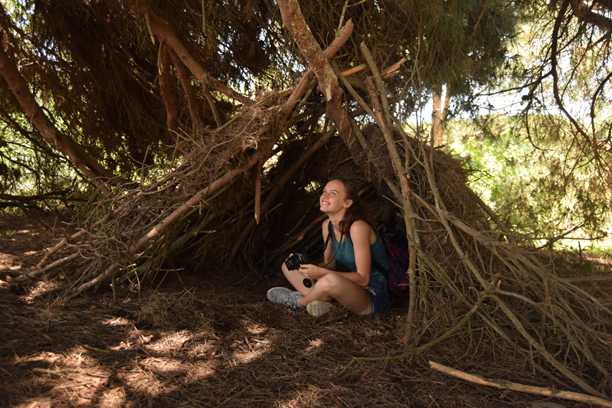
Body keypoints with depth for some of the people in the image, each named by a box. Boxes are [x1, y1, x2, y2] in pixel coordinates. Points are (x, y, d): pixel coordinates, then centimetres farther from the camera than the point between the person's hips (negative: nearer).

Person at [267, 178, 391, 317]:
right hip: (348, 287, 8)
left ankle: (298, 301, -8)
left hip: (371, 296, -8)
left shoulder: (358, 227, -22)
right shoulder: (327, 225, 2)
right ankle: (320, 301, -14)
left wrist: (322, 272, -29)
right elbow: (328, 263, 9)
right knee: (288, 266, 7)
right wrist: (310, 267, -12)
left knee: (331, 280, -40)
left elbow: (363, 278, -22)